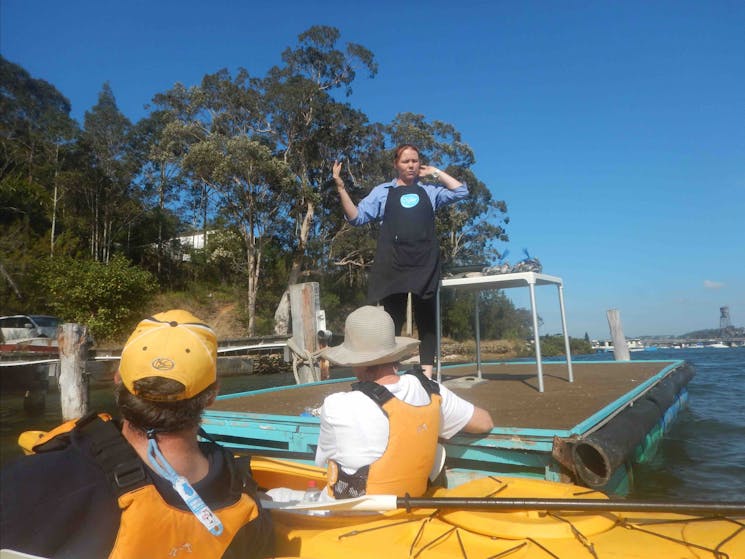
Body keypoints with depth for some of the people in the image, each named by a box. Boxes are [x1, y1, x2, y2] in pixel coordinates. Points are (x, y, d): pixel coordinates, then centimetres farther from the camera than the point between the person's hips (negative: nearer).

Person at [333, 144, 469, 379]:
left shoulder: (429, 190, 16)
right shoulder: (383, 191, 12)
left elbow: (461, 191, 8)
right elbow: (357, 217, 5)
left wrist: (436, 172, 12)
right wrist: (340, 187, -5)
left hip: (425, 263, 2)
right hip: (393, 263, -1)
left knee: (426, 319, 5)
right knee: (392, 319, 1)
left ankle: (427, 374, 10)